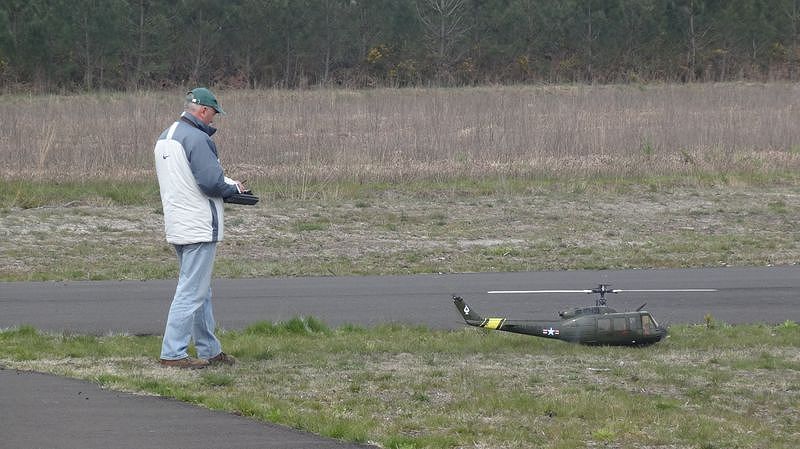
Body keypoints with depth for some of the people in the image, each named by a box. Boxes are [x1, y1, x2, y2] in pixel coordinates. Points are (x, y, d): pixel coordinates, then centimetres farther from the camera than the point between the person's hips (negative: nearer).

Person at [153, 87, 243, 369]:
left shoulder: (164, 137, 14)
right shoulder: (197, 139, -17)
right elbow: (212, 182, -23)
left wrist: (226, 185, 14)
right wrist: (234, 187, -2)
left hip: (176, 226, 10)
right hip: (199, 227, -10)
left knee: (201, 292, 17)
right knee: (192, 291, -7)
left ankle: (209, 350, 24)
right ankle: (173, 353, -8)